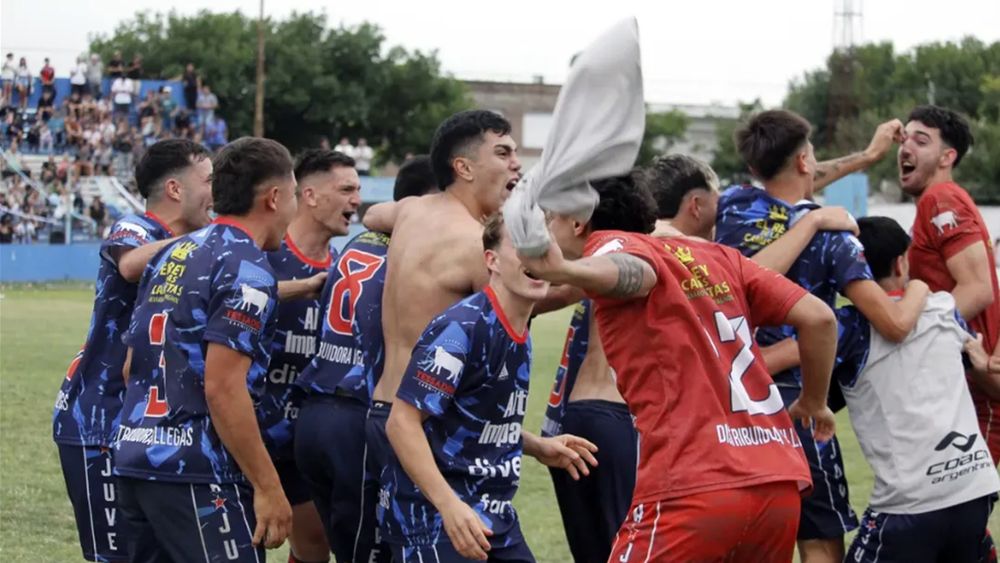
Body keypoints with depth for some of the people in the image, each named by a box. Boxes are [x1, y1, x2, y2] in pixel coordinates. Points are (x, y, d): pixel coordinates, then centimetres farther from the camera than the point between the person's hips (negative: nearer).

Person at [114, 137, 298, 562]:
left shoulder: (173, 253, 16)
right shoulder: (246, 268, -10)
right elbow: (223, 387, -18)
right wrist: (268, 487, -15)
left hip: (134, 459, 9)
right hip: (195, 473, -9)